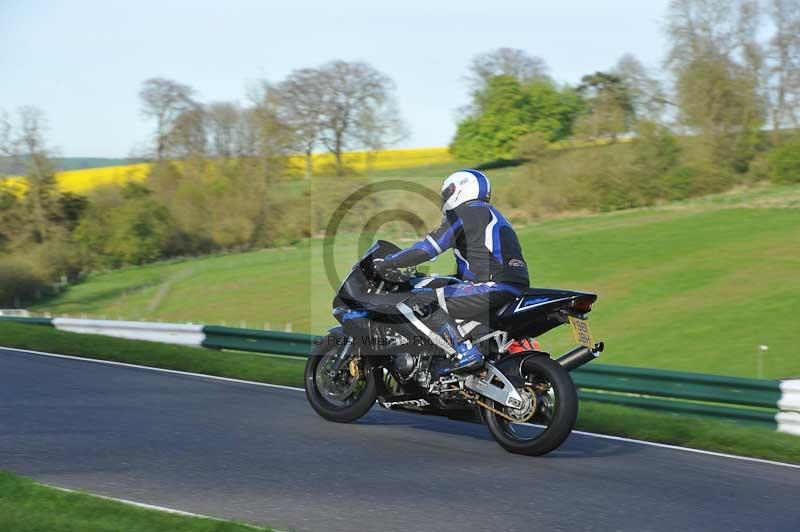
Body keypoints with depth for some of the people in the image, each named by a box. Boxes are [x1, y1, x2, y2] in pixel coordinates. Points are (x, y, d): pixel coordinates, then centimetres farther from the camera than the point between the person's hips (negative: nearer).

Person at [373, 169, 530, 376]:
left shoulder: (463, 213, -1)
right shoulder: (490, 214, 28)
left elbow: (428, 249, -7)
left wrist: (386, 263, 1)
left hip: (494, 287, -10)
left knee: (417, 301, -12)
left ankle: (464, 352, -24)